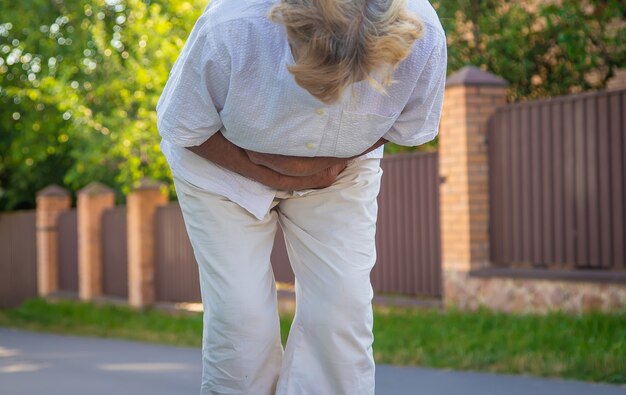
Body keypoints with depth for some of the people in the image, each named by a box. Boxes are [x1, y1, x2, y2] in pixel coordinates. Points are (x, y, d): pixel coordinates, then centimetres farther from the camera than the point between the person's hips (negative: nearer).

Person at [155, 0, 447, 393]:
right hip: (225, 164, -2)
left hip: (339, 170, 2)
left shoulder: (423, 39, -32)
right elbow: (183, 129, -17)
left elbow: (407, 128, -8)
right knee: (240, 317, -9)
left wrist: (330, 161, -22)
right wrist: (276, 179, -21)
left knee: (342, 310, -9)